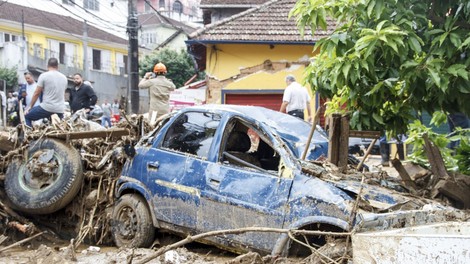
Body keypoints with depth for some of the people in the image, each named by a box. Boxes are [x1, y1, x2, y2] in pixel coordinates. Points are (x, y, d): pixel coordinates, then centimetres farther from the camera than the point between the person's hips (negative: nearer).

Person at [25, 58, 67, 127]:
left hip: (47, 108, -5)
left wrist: (30, 106, 11)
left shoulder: (44, 75, -3)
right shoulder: (64, 77, 12)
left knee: (26, 116, 11)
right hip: (60, 110, 5)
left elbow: (36, 93, 0)